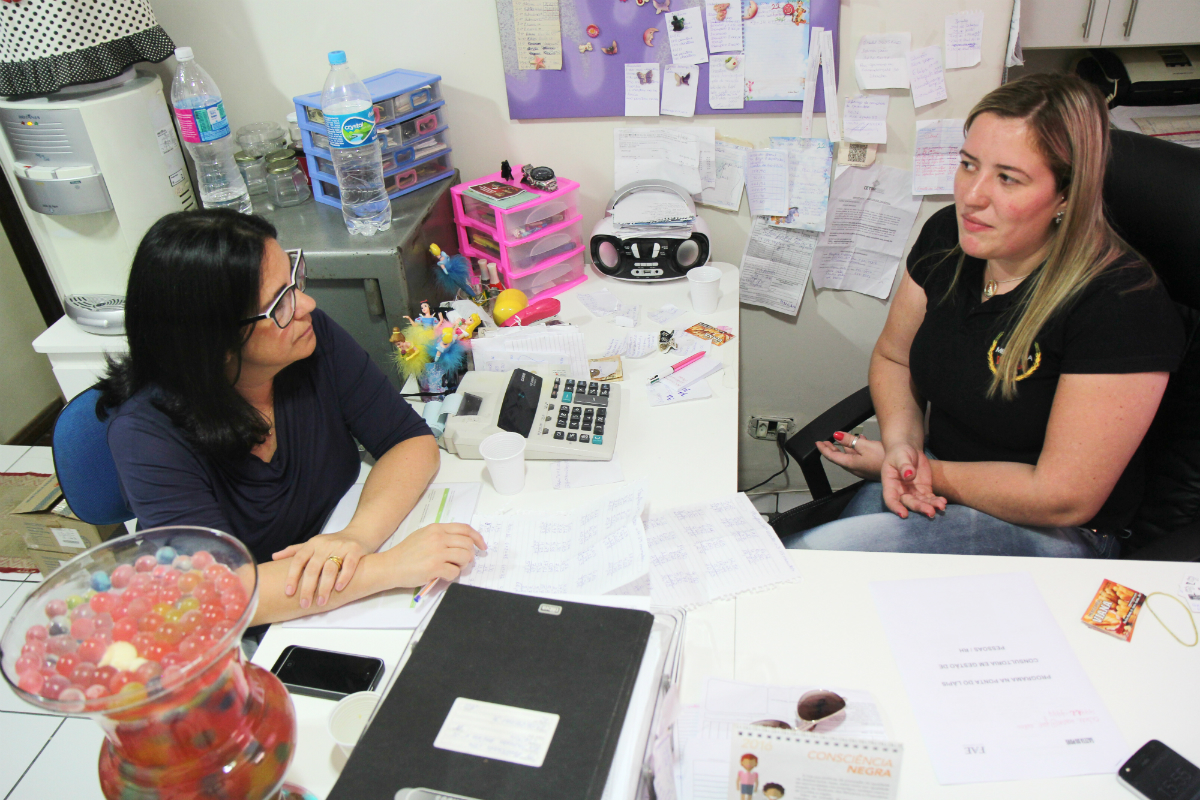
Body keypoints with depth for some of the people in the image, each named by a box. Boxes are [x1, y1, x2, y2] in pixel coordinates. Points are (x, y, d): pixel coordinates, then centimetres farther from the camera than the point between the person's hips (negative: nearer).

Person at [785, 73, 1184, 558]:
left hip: (1051, 534, -5)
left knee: (806, 558, -25)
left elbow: (1064, 497, -21)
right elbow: (892, 358, 10)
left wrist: (931, 474, -14)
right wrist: (901, 445, -9)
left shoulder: (1123, 305, -23)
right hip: (937, 490, 6)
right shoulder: (948, 236, -4)